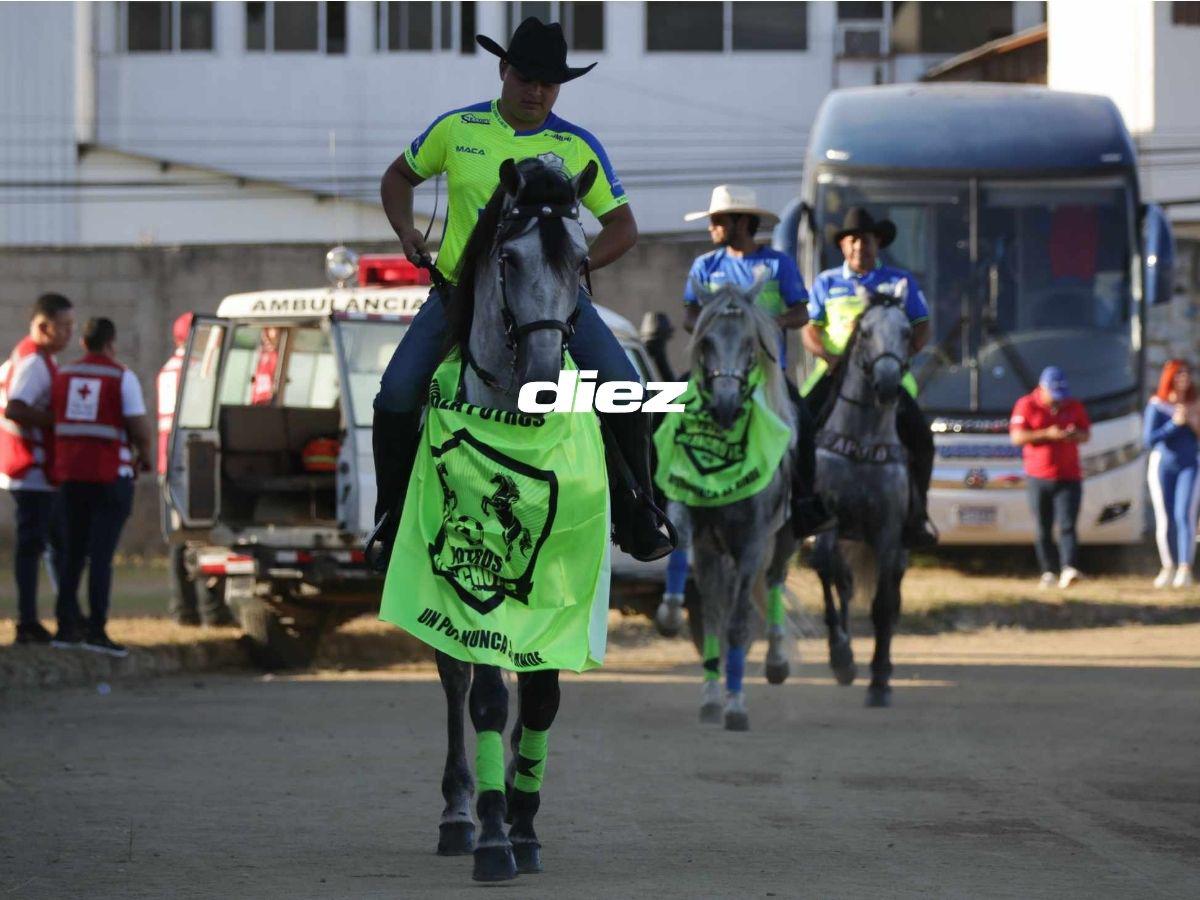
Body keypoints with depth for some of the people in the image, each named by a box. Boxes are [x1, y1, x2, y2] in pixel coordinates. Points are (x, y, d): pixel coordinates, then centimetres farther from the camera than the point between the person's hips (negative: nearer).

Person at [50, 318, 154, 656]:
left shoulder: (63, 376, 8)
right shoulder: (122, 378, -6)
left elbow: (51, 421, 9)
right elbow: (140, 428, -10)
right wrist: (145, 457, 10)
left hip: (71, 475, 5)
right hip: (110, 476, -5)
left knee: (73, 554, 13)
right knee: (101, 555, -6)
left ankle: (66, 628, 11)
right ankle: (96, 631, -11)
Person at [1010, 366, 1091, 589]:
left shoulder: (1074, 406, 8)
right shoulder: (1026, 405, 0)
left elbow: (1086, 434, 13)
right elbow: (1017, 437, -9)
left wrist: (1076, 435, -11)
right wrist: (1047, 434, -19)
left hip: (1069, 477, 0)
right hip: (1038, 477, 0)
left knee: (1067, 526, -13)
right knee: (1043, 530, 4)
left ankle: (1068, 569, -24)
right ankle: (1049, 571, 13)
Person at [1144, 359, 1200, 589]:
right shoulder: (1157, 405, -4)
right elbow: (1149, 440, -8)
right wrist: (1175, 423, -17)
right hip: (1162, 466, 0)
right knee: (1165, 520, 3)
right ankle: (1169, 569, 17)